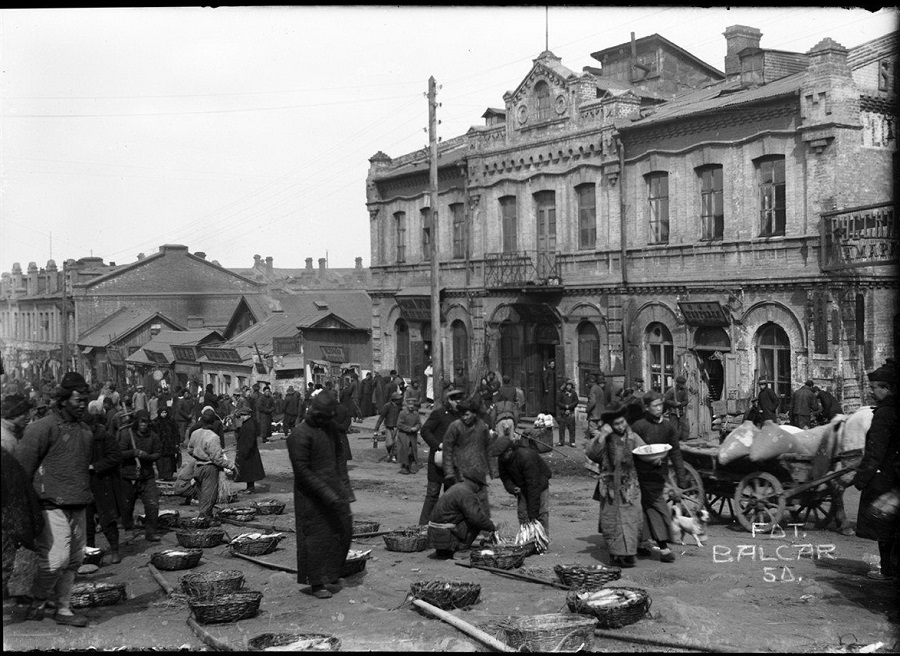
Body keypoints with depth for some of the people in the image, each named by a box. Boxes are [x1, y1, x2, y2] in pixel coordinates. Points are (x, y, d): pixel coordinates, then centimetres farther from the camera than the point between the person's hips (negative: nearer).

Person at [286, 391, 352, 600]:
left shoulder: (329, 429, 8)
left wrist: (340, 481, 6)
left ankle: (331, 574, 30)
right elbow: (302, 471, -20)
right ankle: (316, 584, 12)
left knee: (344, 530, 12)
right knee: (317, 538, -1)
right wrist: (326, 492, -22)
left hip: (333, 490, 8)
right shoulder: (299, 435, -18)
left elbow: (339, 453, 19)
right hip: (311, 497, -8)